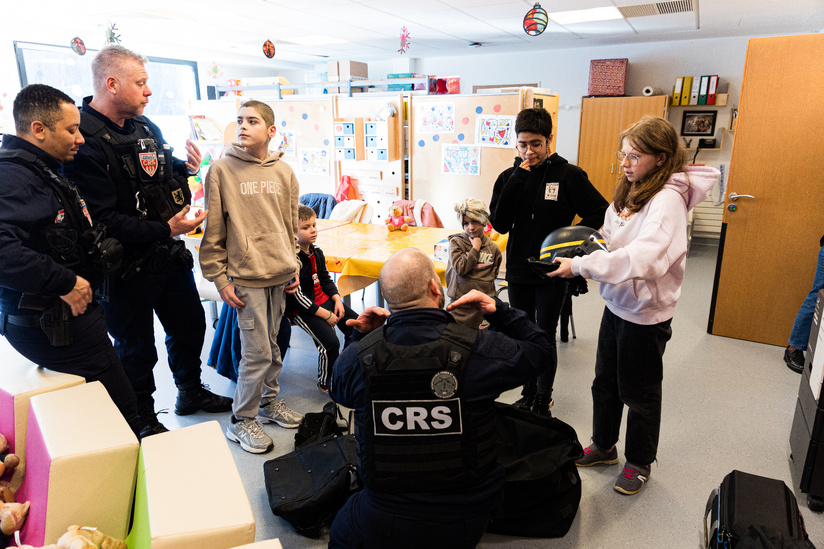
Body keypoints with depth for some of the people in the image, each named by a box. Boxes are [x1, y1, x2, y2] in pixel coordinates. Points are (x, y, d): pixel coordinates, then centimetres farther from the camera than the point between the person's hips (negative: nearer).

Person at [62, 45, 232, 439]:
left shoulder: (146, 126, 7)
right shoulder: (83, 141, -21)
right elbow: (101, 219, -27)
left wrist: (184, 168, 0)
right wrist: (165, 229, -29)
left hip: (170, 256, 8)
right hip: (126, 269, -8)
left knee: (190, 325, 21)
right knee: (136, 350, 11)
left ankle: (190, 392, 45)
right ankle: (144, 420, 34)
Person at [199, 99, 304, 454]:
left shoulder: (284, 172, 6)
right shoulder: (221, 170, -6)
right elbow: (213, 232, -5)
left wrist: (293, 266, 12)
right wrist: (219, 279, -7)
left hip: (280, 275, 4)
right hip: (245, 278, -4)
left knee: (271, 345, 16)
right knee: (257, 352, -1)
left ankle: (268, 401, 36)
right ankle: (241, 420, 19)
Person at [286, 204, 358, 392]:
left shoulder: (316, 251, 6)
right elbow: (297, 297, -21)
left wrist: (337, 300, 0)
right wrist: (325, 314, -19)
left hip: (324, 299, 8)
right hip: (303, 309, -8)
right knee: (330, 342, -22)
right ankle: (326, 383, 5)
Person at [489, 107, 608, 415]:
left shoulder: (568, 175, -7)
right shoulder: (509, 177, 1)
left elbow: (601, 213, -4)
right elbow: (499, 224, -11)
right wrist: (518, 179, -16)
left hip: (552, 274, -3)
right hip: (518, 273, 3)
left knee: (545, 338, 6)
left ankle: (544, 400, 25)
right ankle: (528, 394, 34)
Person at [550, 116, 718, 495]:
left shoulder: (667, 199, -23)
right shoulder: (629, 192, 3)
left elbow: (640, 259, -36)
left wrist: (580, 266, -34)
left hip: (646, 313, -8)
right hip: (616, 304, 8)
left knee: (639, 392, 11)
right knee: (604, 382, 20)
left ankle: (639, 462, 34)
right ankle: (603, 446, 41)